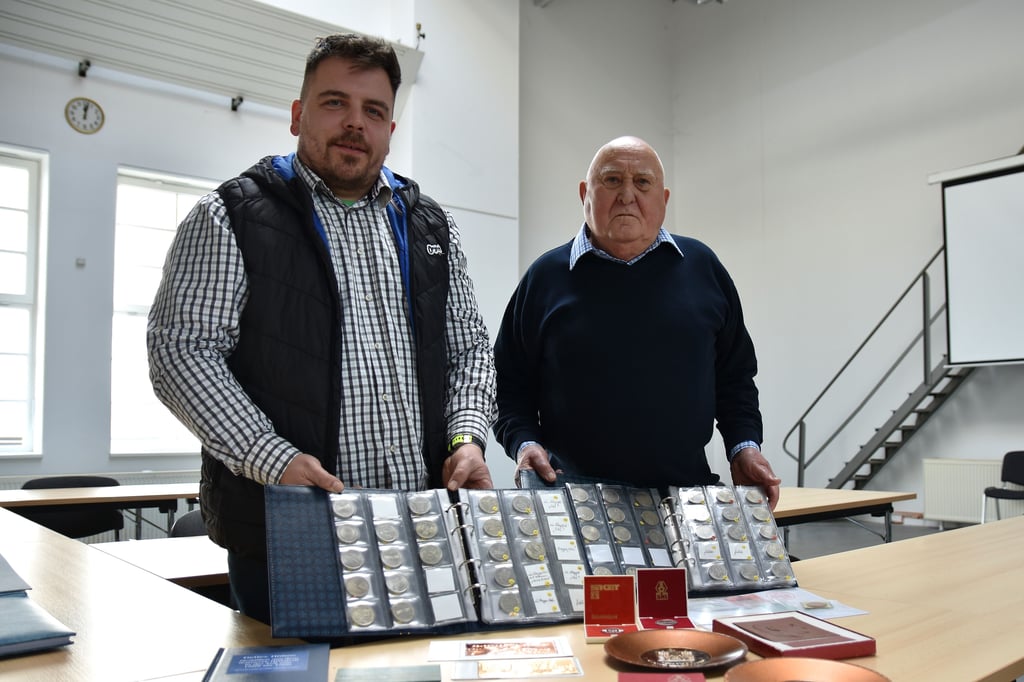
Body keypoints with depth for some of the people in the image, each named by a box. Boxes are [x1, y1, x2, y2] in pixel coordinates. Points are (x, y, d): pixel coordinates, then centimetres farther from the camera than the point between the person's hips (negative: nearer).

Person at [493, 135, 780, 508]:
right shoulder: (545, 277, 3)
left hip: (688, 488, 2)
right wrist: (524, 443, -9)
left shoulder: (702, 267, 8)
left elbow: (735, 375, 15)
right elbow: (509, 383, 7)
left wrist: (744, 448, 3)